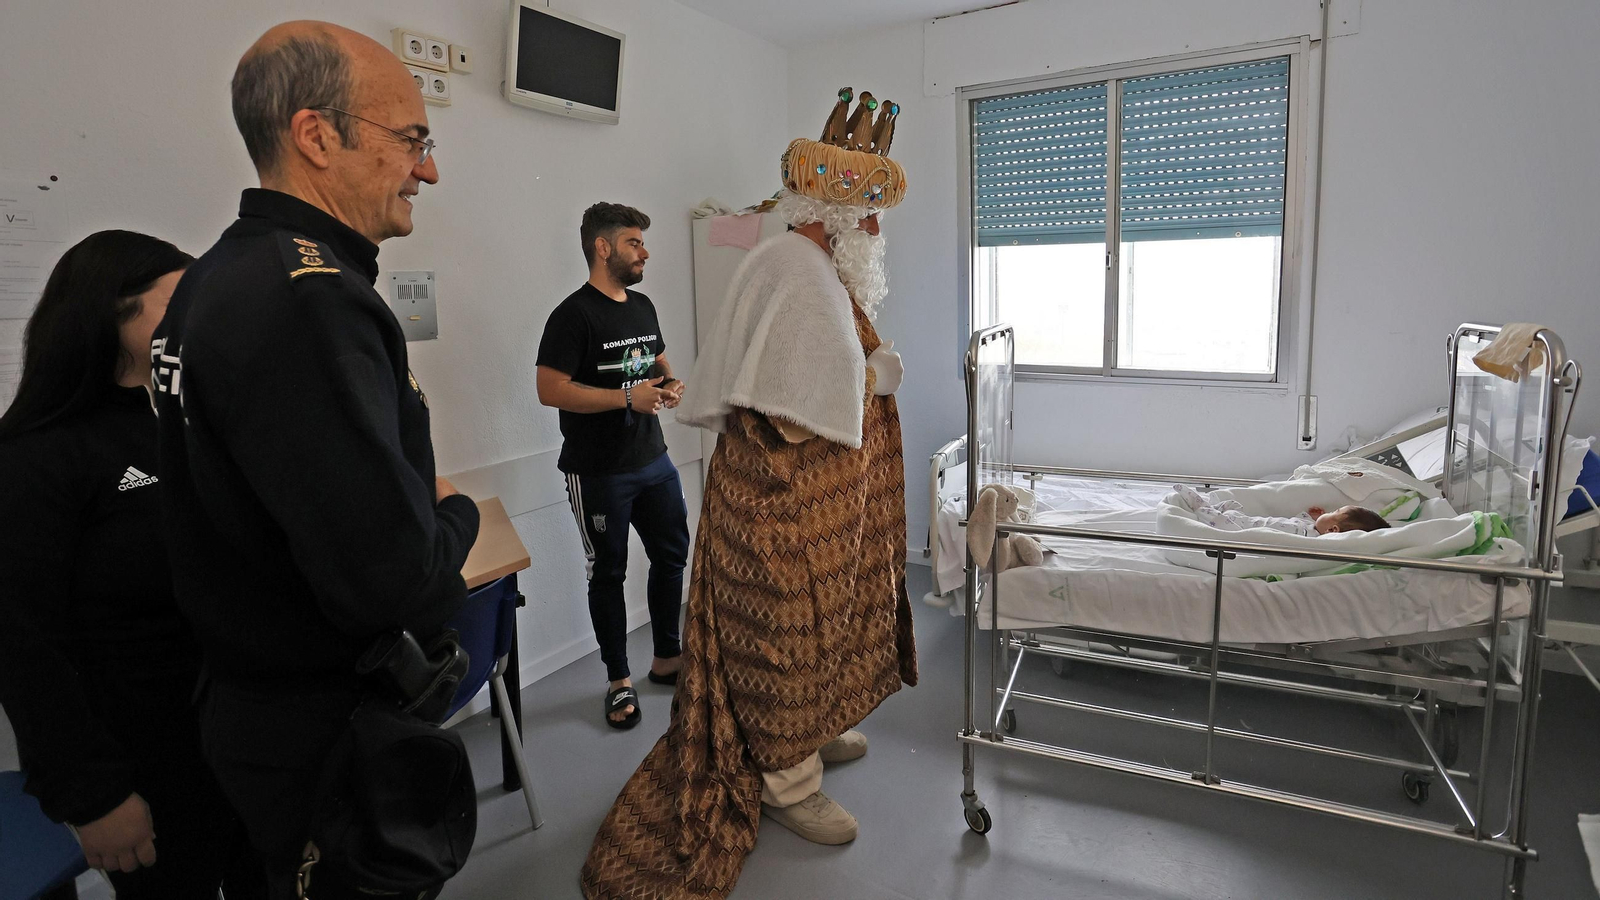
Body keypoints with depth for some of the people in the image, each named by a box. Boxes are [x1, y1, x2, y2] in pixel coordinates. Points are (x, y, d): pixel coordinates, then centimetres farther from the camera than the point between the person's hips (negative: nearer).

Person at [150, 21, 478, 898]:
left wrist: (415, 500, 4)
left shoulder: (223, 274, 5)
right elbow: (393, 576, -33)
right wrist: (457, 514, -12)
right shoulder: (307, 298, -28)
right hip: (330, 740, -9)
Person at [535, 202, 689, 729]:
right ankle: (619, 680, 21)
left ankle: (666, 659, 33)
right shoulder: (574, 315, -14)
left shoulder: (643, 306, 10)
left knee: (673, 554, 14)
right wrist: (628, 397, -24)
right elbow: (550, 390, -20)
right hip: (599, 473, -8)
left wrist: (670, 385, 0)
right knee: (608, 574, 6)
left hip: (653, 461, 8)